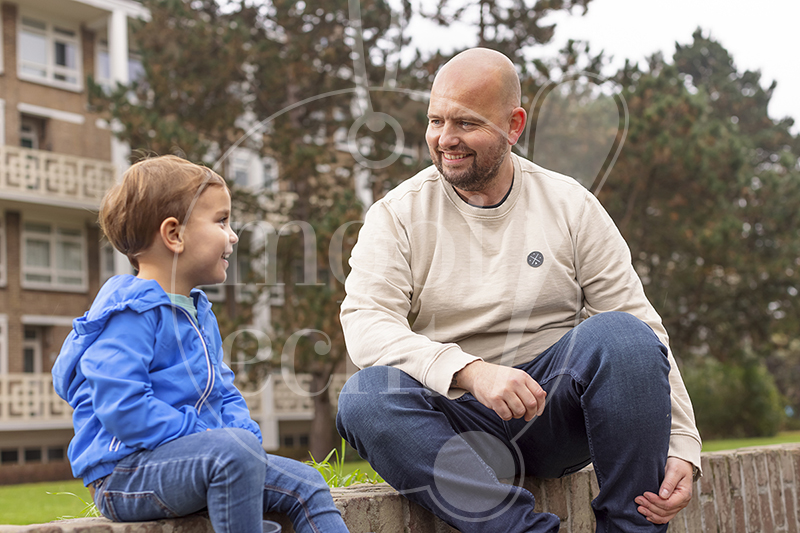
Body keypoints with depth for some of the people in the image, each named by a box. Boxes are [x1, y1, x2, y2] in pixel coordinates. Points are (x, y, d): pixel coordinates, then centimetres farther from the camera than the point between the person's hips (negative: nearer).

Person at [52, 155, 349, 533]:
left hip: (198, 456, 10)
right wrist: (217, 439, -22)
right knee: (235, 449, -35)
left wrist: (245, 432, 1)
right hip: (124, 471, -10)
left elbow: (224, 393, 24)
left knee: (306, 487, 1)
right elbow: (122, 407, -24)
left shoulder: (199, 313, 18)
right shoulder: (130, 311, -14)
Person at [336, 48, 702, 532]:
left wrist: (683, 447, -10)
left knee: (620, 335, -28)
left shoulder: (570, 206, 5)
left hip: (553, 414, 1)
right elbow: (365, 324, -13)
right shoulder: (398, 215, 2)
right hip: (458, 416, 0)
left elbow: (642, 329, 2)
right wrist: (472, 371, -30)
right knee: (365, 399, -30)